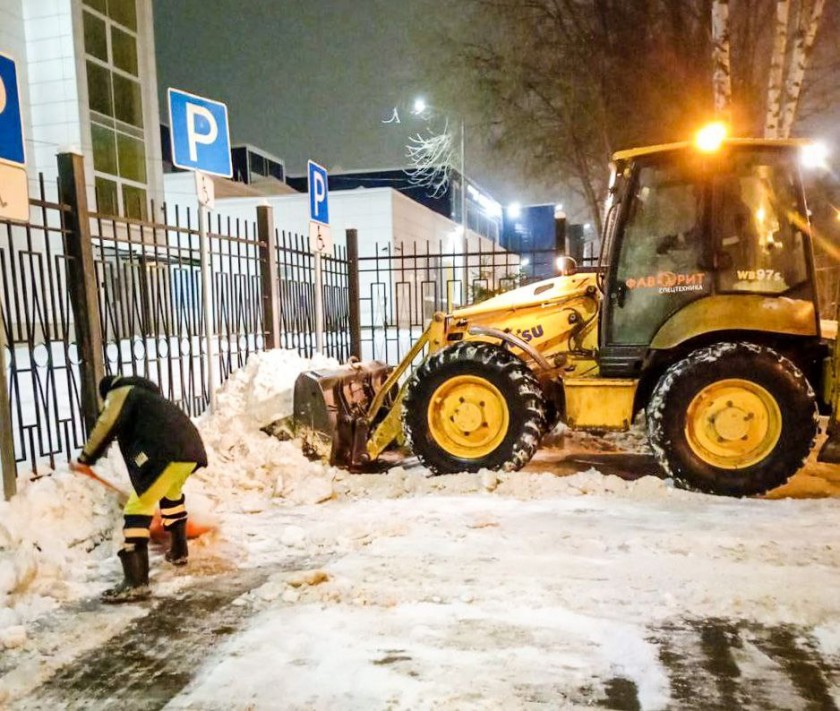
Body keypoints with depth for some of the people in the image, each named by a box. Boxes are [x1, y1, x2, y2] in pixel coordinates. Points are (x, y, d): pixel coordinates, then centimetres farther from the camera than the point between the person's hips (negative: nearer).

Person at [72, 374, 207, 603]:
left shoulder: (120, 392, 15)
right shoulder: (146, 394, 41)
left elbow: (106, 426, -2)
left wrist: (85, 458, 12)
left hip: (167, 451, -9)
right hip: (191, 447, 9)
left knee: (138, 508, -7)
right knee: (171, 494, 34)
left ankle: (136, 582, -11)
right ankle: (179, 552, 45)